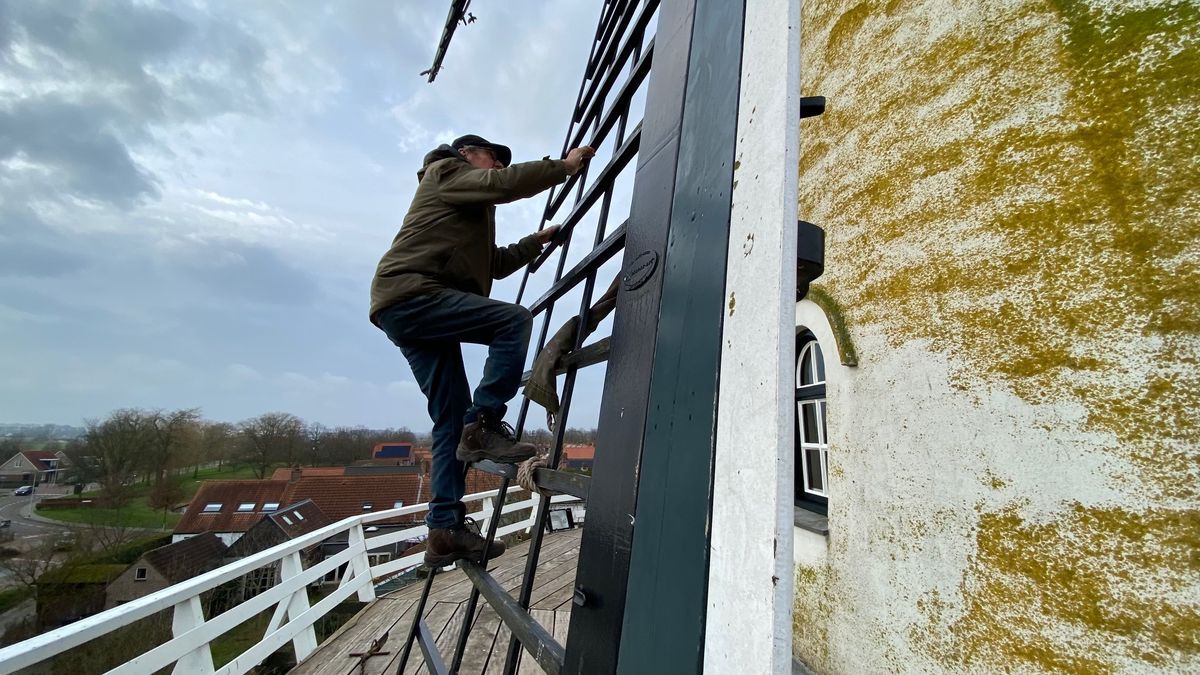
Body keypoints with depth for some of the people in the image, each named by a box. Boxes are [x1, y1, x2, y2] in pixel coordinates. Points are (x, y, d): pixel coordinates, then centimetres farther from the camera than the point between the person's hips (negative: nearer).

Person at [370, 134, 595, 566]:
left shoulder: (469, 211, 37)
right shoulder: (446, 171, 11)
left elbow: (496, 264, 36)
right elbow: (505, 186, -8)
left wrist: (536, 242, 35)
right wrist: (564, 166, 1)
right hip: (411, 293, -9)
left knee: (452, 420, 1)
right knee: (514, 320, -24)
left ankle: (446, 529, 3)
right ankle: (483, 426, -22)